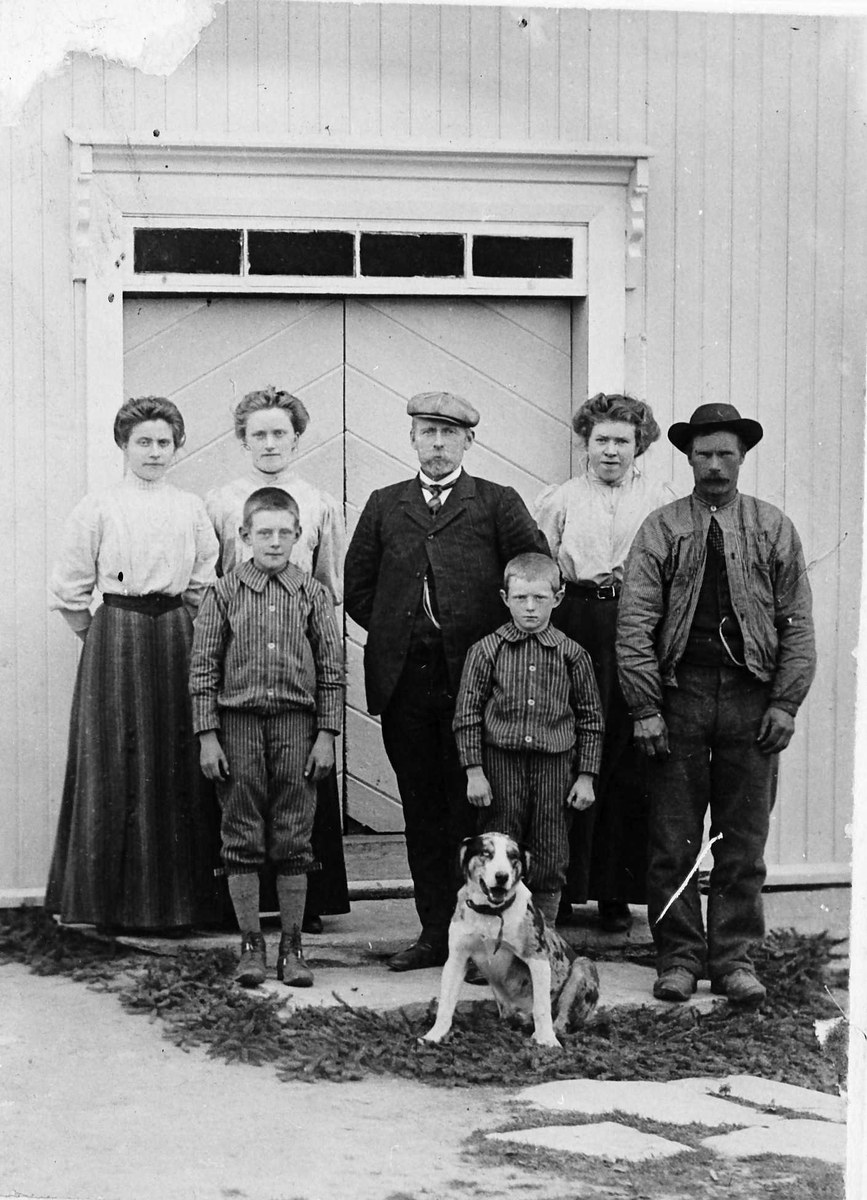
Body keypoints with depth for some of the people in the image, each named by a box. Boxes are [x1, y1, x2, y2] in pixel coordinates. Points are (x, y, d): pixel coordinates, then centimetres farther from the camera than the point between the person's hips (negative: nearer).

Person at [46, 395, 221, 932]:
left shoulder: (192, 508, 9)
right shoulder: (98, 507, 2)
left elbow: (207, 581, 13)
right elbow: (70, 587, 4)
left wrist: (179, 626, 8)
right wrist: (101, 636, 3)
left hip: (176, 640, 2)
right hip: (115, 641, -2)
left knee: (175, 766, 2)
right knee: (115, 766, -2)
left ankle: (173, 897, 10)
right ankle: (114, 901, 6)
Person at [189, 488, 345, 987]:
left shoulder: (313, 594, 4)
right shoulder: (225, 592, 3)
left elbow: (332, 669, 5)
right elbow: (203, 667, 3)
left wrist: (327, 734, 0)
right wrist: (208, 736, -2)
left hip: (296, 724, 0)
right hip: (238, 724, 0)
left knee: (294, 841, 3)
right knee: (242, 840, 4)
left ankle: (292, 946, 13)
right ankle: (251, 944, 14)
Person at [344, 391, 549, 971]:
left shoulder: (498, 503, 6)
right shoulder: (384, 506, 15)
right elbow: (357, 588, 16)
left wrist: (496, 637, -2)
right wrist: (393, 633, 8)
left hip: (473, 676, -3)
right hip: (404, 678, 3)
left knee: (473, 808, -3)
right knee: (422, 810, 7)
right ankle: (435, 931, 14)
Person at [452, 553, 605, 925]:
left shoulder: (571, 654, 3)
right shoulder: (486, 650, 0)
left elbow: (591, 719, 9)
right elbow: (467, 714, 1)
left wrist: (586, 776, 5)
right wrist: (474, 772, -4)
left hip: (555, 766, 1)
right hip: (502, 764, -1)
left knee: (551, 863, 5)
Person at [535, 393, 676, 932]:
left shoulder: (662, 501, 10)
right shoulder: (557, 500, 13)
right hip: (573, 626, 0)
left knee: (630, 765, -1)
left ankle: (617, 892, 7)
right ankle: (563, 886, 7)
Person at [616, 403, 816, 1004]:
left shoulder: (775, 530, 8)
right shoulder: (661, 529, 4)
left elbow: (797, 623, 7)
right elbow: (635, 623, -1)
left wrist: (786, 702, -2)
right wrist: (646, 707, -7)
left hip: (751, 698, 1)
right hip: (680, 692, -1)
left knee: (745, 838, 4)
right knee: (674, 838, 2)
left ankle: (735, 958, 13)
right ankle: (680, 957, 12)